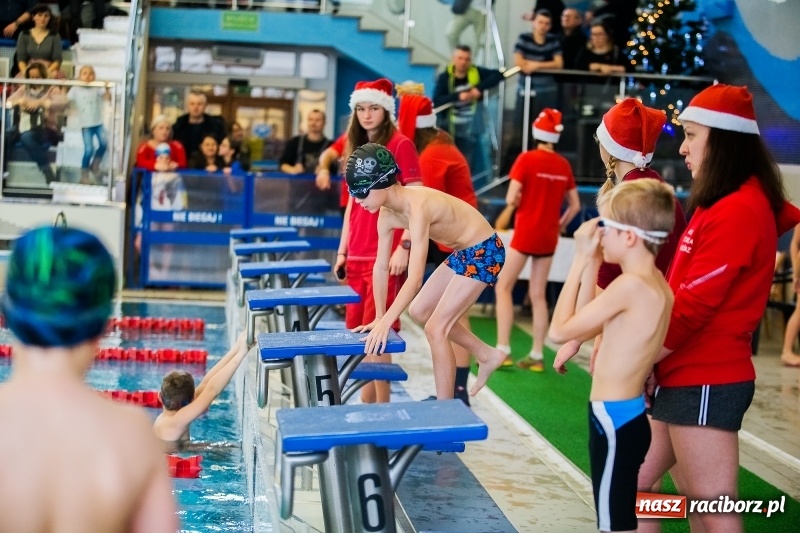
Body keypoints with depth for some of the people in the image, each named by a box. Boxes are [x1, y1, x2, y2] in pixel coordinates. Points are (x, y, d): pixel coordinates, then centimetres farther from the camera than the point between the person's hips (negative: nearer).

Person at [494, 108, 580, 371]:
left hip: (526, 232, -5)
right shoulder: (564, 165, 3)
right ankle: (537, 356, 11)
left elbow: (511, 199, -15)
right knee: (538, 294, 10)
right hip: (548, 236, 5)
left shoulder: (527, 159, -10)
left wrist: (523, 202, 6)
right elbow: (575, 205, 7)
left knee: (503, 287, 4)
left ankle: (503, 350, -4)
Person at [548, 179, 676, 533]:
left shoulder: (631, 284, -21)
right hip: (627, 416, 10)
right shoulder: (656, 283, 7)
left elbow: (559, 330, -16)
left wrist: (580, 260, -11)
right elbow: (588, 320, 15)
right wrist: (591, 262, 9)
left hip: (613, 418, -10)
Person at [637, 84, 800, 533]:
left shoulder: (737, 211, -17)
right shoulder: (726, 204, 15)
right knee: (632, 483, 14)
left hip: (705, 382, -10)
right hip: (686, 376, 10)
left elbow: (694, 306, -19)